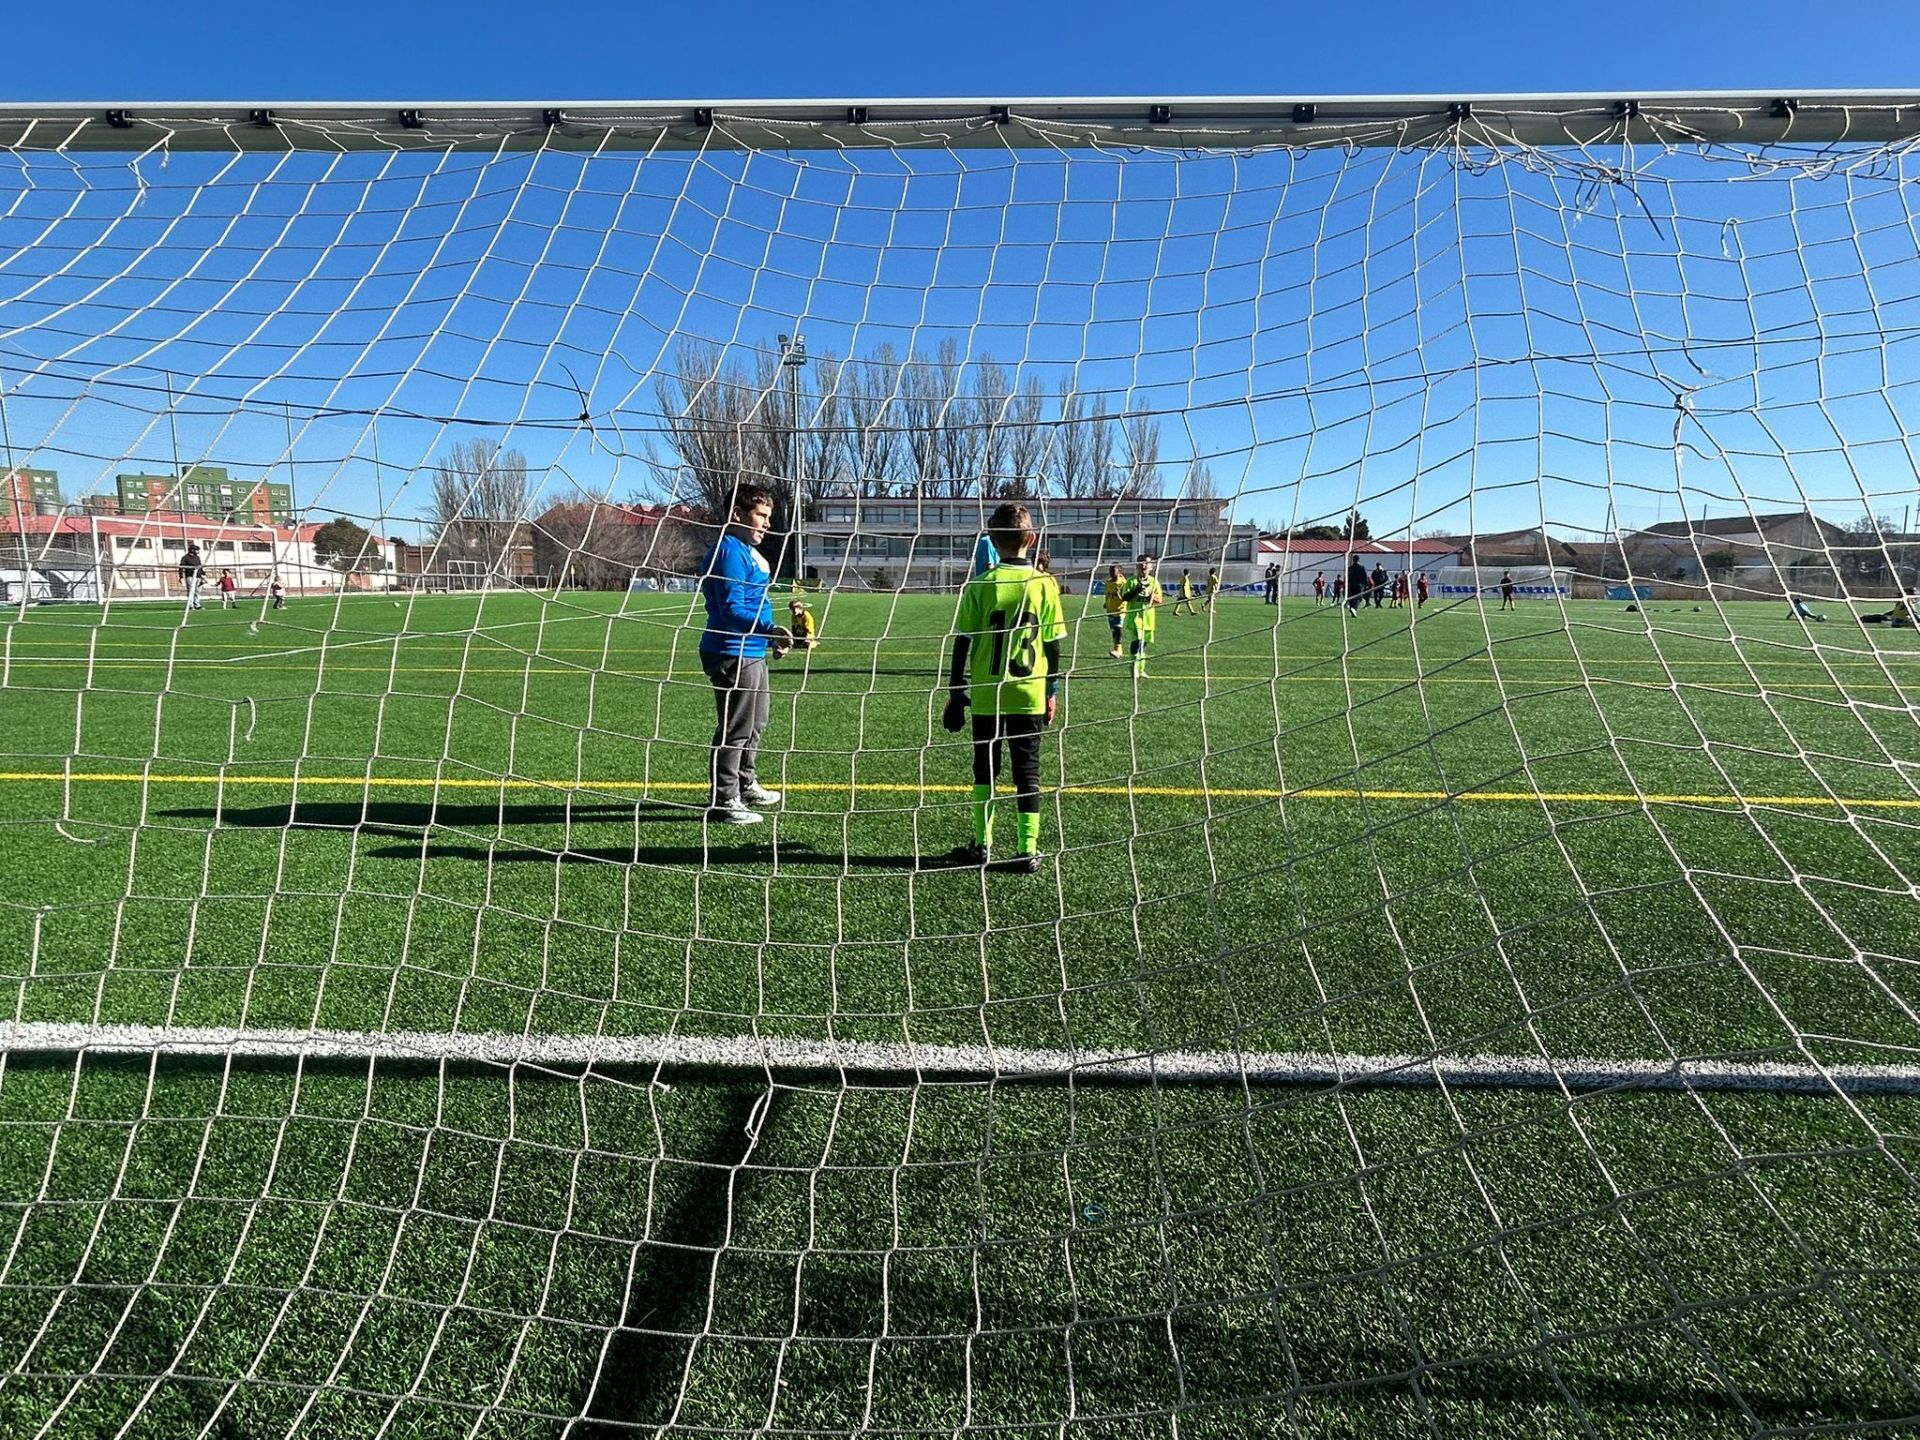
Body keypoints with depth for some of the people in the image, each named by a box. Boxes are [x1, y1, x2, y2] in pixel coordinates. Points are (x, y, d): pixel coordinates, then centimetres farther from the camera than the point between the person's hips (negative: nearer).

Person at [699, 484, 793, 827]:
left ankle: (745, 785, 40)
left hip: (752, 653, 11)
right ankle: (723, 801, 3)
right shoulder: (729, 552, -17)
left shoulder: (748, 551, 16)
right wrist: (770, 628, -36)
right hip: (733, 655, -11)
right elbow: (732, 610, -25)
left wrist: (771, 637, 25)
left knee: (755, 723, 24)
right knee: (735, 729, -5)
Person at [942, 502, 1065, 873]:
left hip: (986, 695, -1)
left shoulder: (980, 585, -7)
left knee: (985, 770, 13)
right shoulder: (1045, 584, -4)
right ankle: (1028, 851, 8)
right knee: (1027, 773, 8)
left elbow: (962, 643, -3)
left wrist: (955, 692, 6)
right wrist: (1052, 692, 12)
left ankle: (983, 845, 17)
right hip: (1030, 694, 1)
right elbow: (1053, 644, 1)